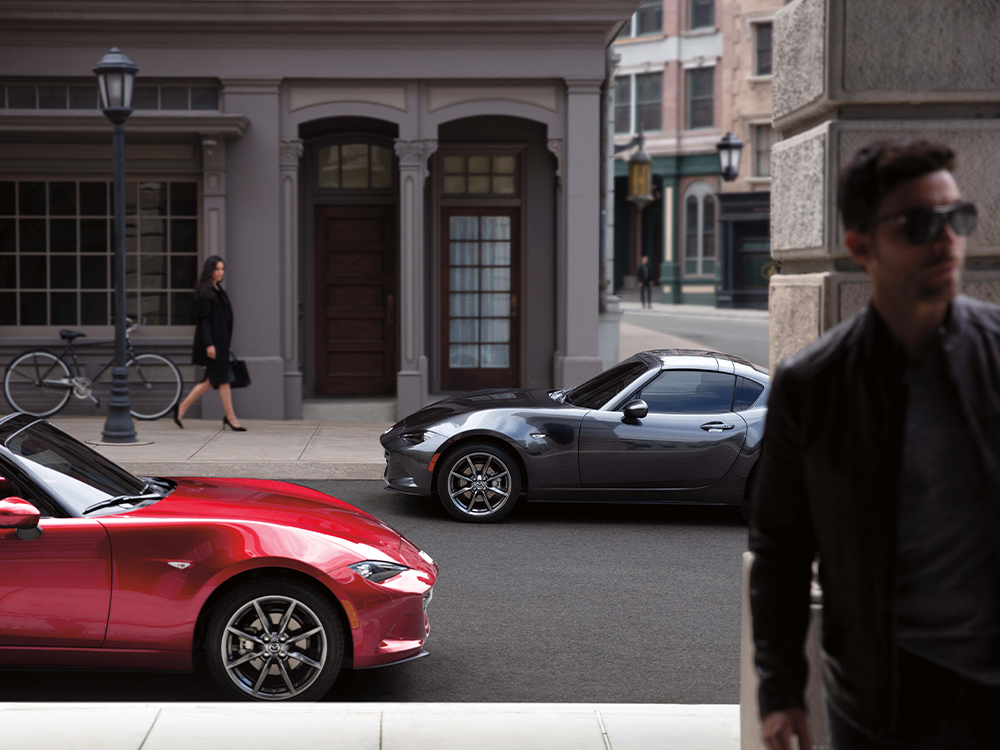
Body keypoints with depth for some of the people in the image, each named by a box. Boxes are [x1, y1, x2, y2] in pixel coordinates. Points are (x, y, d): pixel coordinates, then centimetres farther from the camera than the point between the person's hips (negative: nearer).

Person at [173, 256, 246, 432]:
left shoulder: (218, 290, 16)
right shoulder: (204, 293, -12)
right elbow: (204, 319, -17)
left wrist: (226, 344, 21)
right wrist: (209, 344, -22)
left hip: (220, 342, 10)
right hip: (212, 341, -10)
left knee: (211, 380, 11)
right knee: (223, 379, -4)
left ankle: (182, 407, 17)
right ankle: (231, 418, 2)